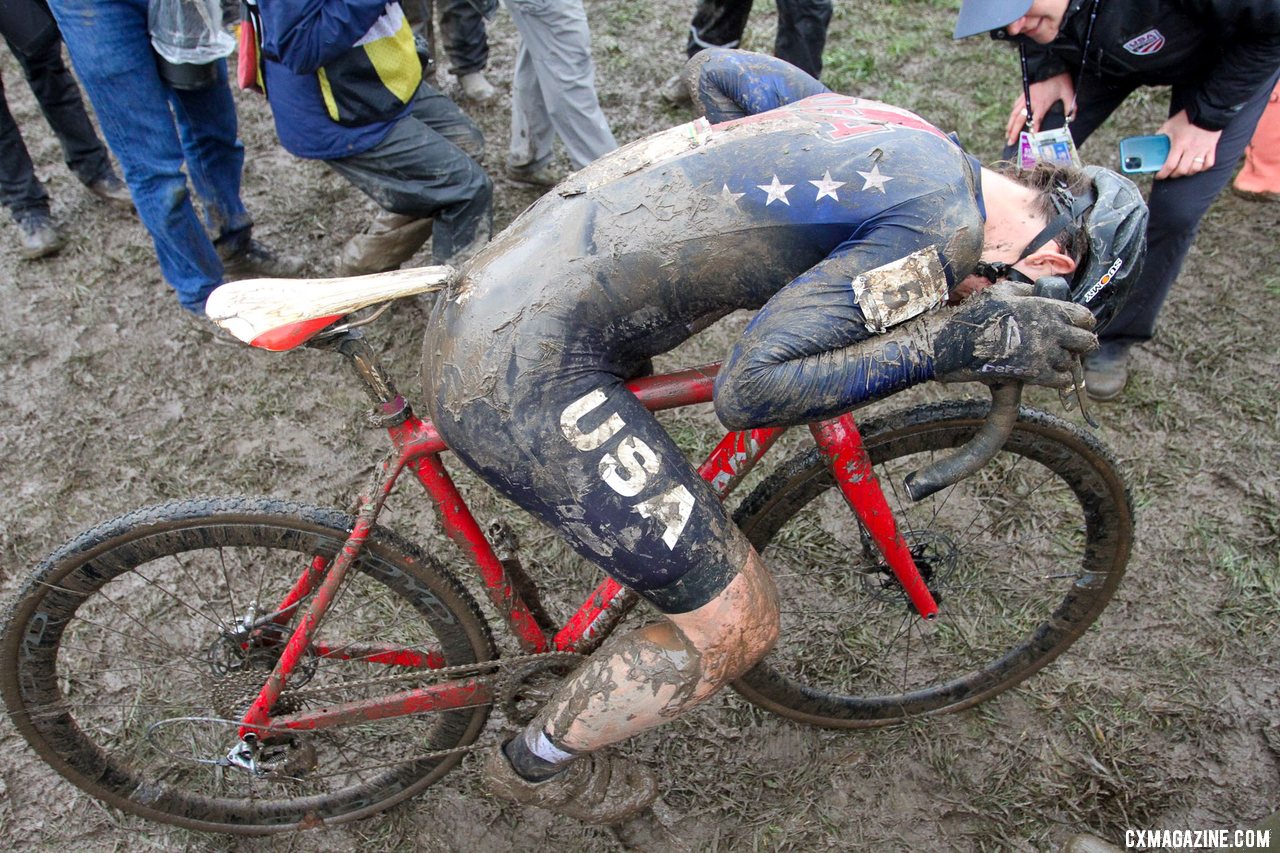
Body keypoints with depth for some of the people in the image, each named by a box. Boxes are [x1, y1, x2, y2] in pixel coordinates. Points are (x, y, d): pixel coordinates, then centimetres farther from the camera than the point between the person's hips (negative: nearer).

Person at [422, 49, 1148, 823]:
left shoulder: (881, 121, 14)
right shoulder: (945, 223, -11)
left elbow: (715, 68, 29)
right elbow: (752, 388, -17)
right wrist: (966, 340, -13)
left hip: (476, 303, 10)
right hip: (524, 381, -9)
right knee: (738, 624, 2)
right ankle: (540, 764, 26)